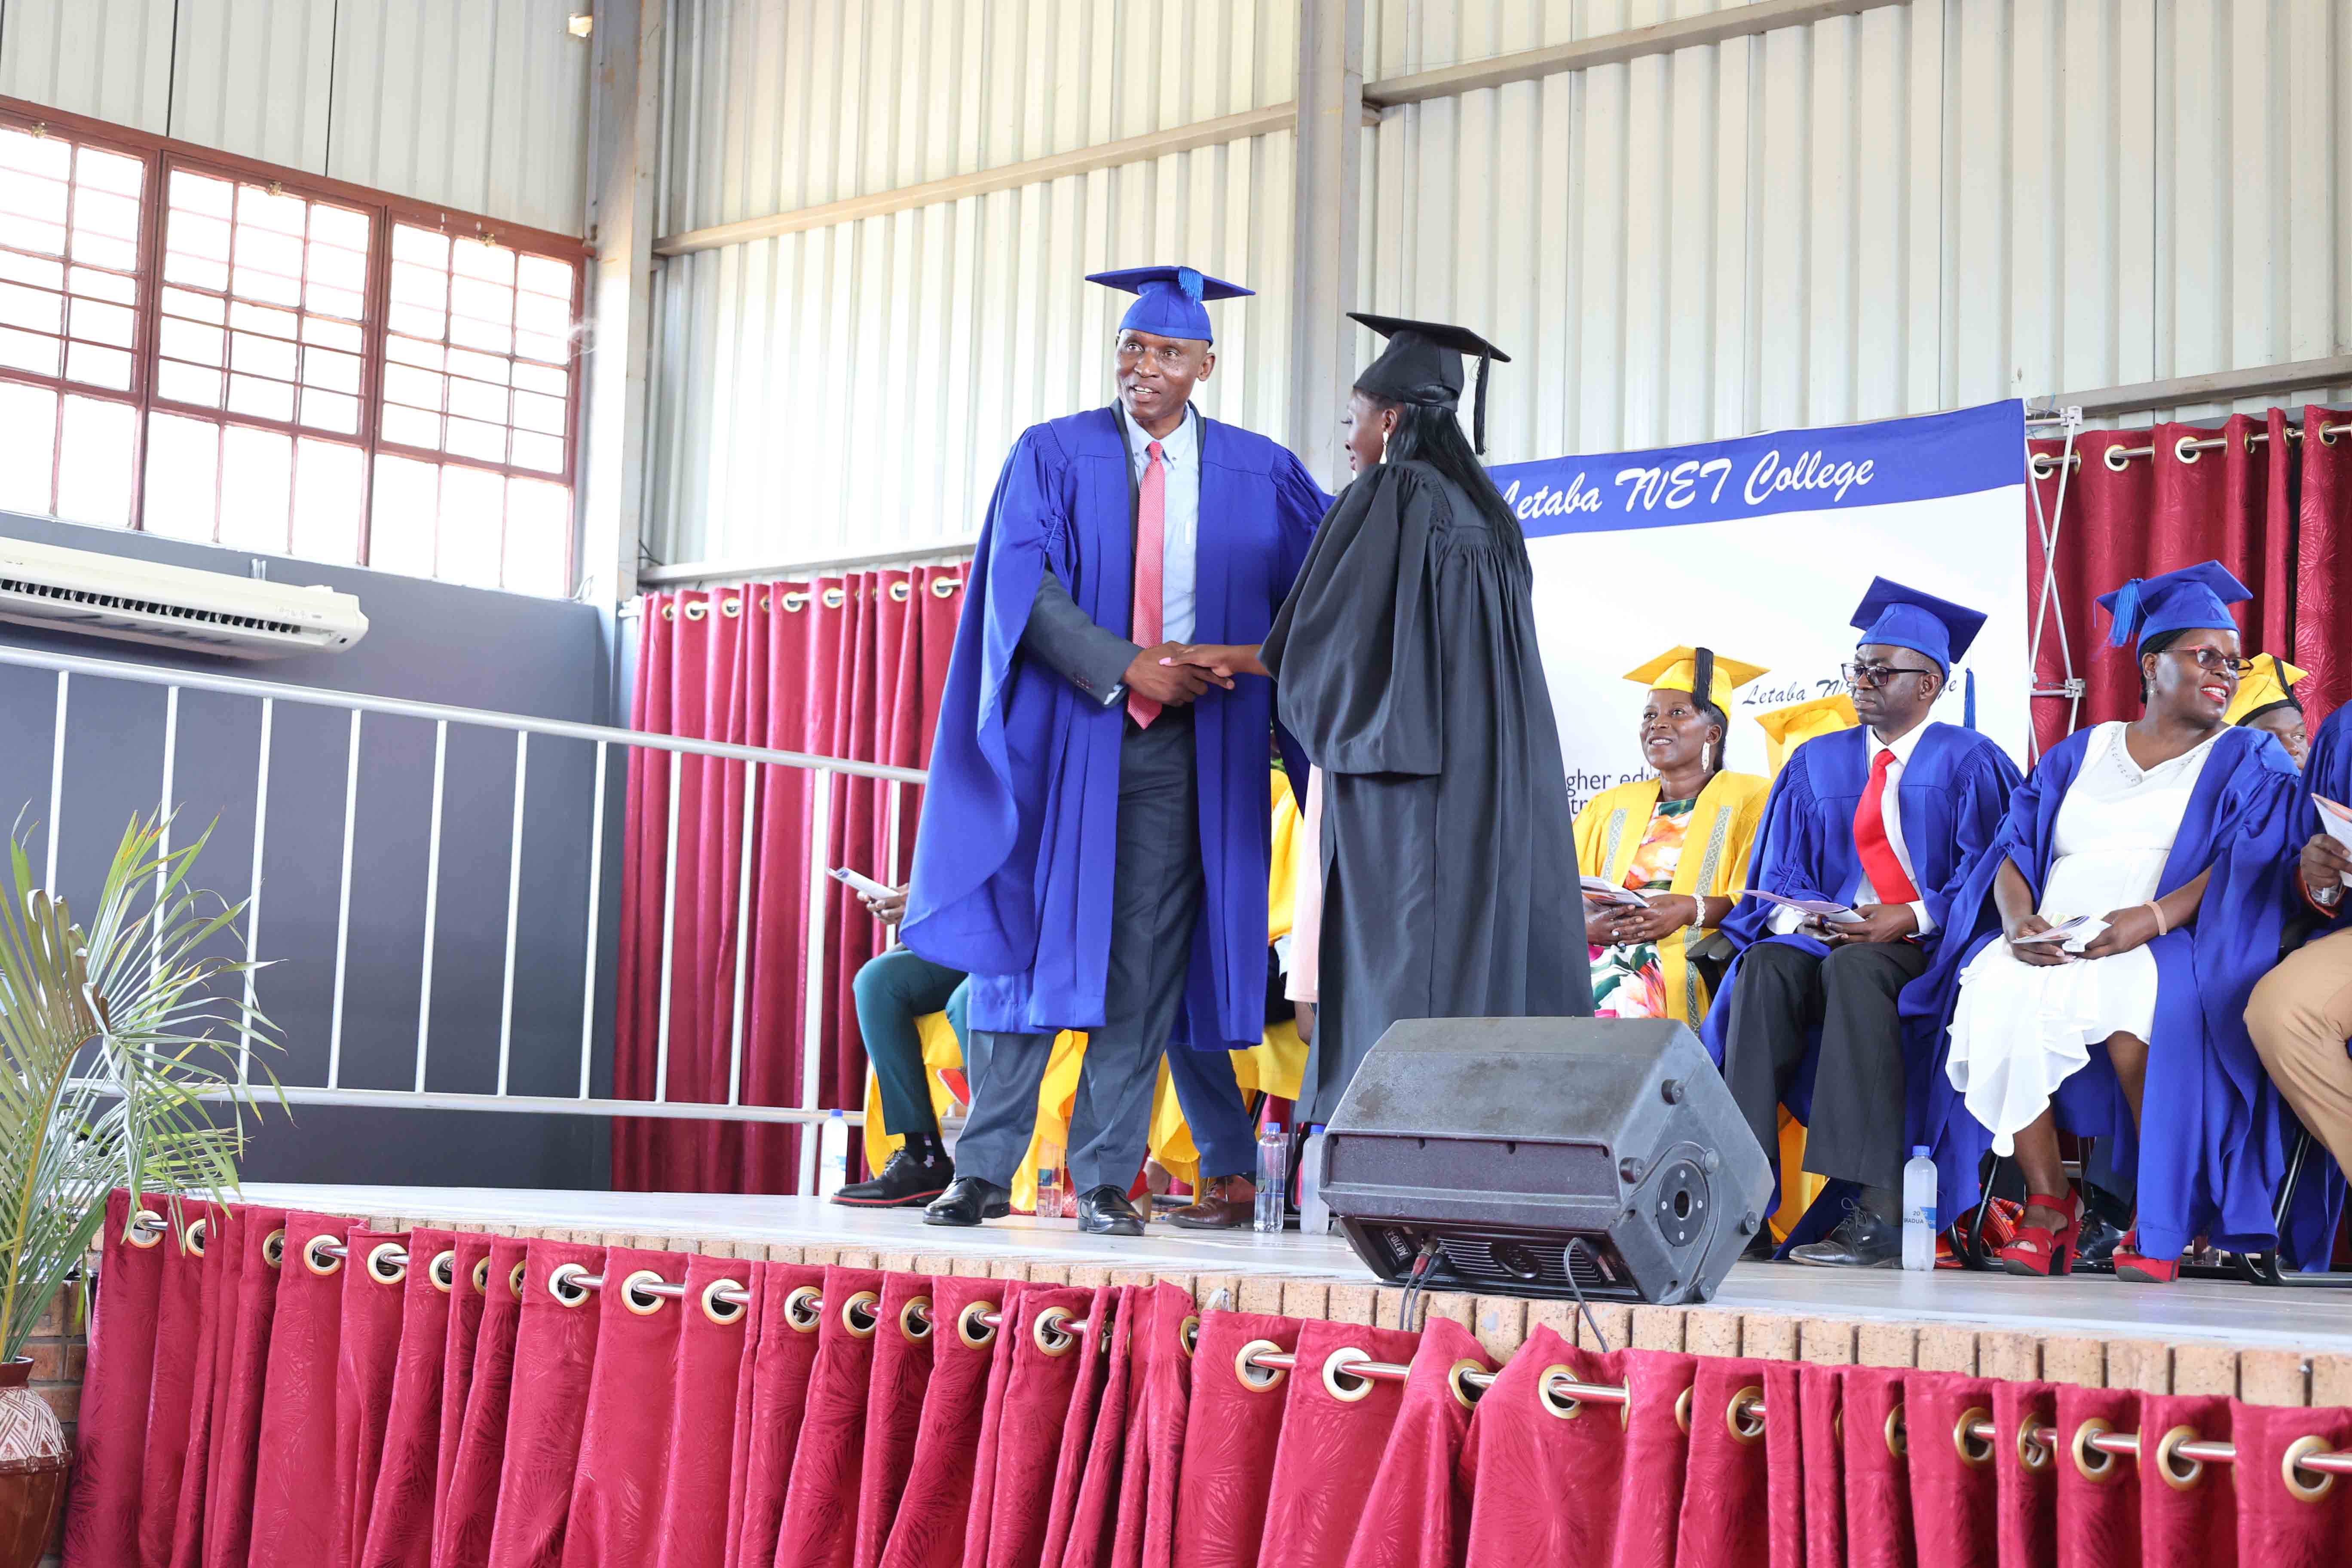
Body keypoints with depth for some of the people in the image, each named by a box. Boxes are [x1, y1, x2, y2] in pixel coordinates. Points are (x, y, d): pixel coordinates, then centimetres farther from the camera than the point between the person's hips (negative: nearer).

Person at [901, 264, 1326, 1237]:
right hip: (1059, 735, -1)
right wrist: (1123, 666, -17)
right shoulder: (1054, 455, 5)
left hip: (1180, 748, 1)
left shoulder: (1258, 474, 8)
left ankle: (1106, 1177, 4)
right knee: (1026, 941, -1)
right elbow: (1023, 582, -6)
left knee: (1145, 962, -2)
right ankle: (985, 1172, 4)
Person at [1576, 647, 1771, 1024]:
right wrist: (1590, 924, -12)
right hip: (1606, 954, 4)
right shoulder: (1608, 807, 23)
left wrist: (1690, 910, -21)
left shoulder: (1750, 799, 10)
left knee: (1624, 990, -34)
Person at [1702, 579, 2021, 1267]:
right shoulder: (1816, 762, 19)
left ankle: (1880, 1210, -42)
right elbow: (1781, 871, 14)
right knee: (1767, 966, -30)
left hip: (1928, 947, -4)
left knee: (1854, 968, -37)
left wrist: (1910, 918, -19)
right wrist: (1798, 917, -8)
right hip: (1828, 936, 4)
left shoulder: (1968, 763, 4)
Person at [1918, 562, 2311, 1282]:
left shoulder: (2250, 763, 13)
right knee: (1995, 992, -30)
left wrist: (2153, 917, -20)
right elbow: (2015, 846, 13)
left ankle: (2163, 1221, -24)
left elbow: (2248, 867, -4)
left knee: (2133, 1005, -37)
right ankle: (2049, 1203, -20)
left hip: (2168, 952, -3)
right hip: (2053, 945, 3)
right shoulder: (2078, 754, 22)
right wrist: (2019, 918, -10)